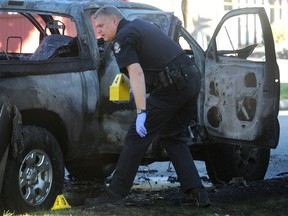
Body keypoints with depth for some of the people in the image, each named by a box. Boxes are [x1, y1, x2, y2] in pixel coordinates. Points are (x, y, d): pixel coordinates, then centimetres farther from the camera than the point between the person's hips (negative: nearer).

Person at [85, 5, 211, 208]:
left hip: (172, 88, -9)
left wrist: (141, 112, -26)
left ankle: (115, 194, 1)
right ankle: (197, 192, 13)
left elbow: (136, 73, -20)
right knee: (171, 137, 22)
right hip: (191, 79, 9)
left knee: (136, 137, -2)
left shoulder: (123, 38, -6)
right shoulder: (141, 24, 22)